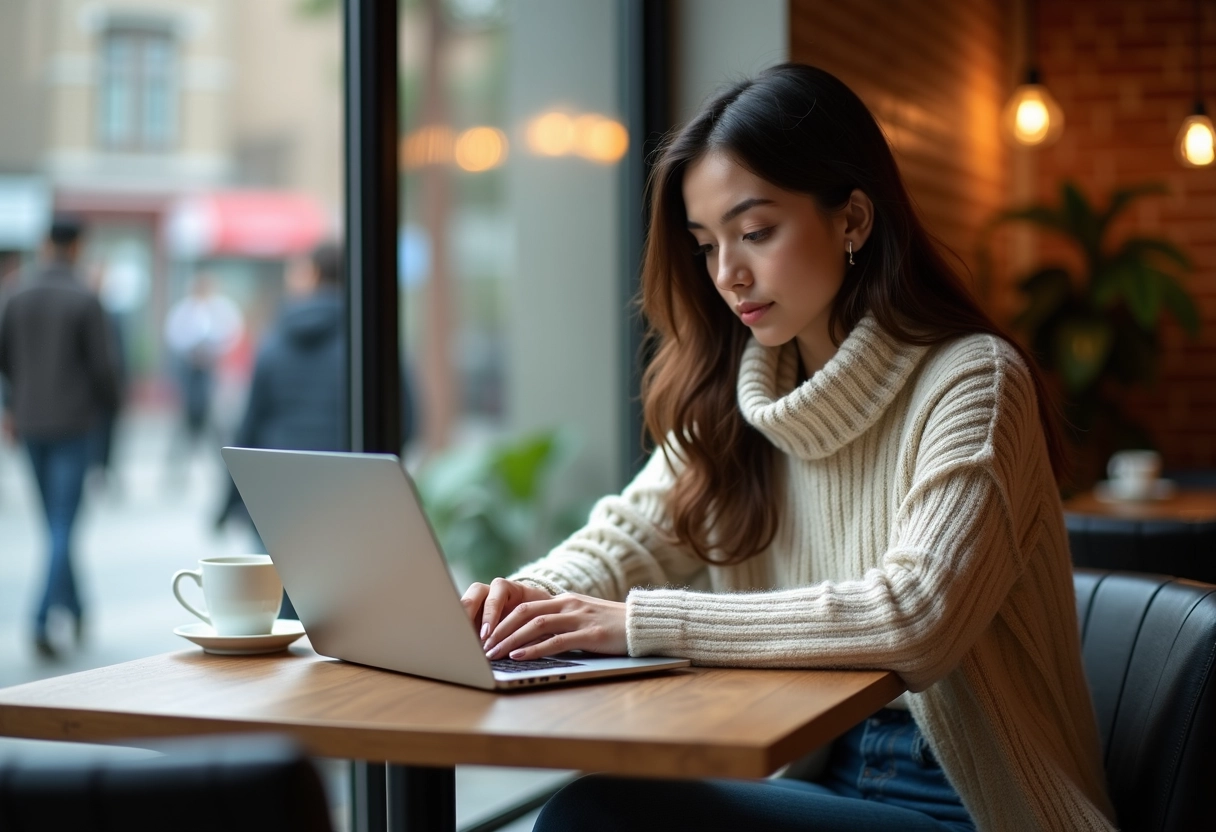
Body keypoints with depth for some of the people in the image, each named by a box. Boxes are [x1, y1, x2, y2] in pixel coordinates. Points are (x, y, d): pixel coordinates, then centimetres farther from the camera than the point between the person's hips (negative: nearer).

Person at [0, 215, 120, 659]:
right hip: (74, 423, -5)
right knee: (62, 527, -4)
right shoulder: (85, 301, -12)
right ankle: (42, 619, -14)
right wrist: (107, 403, 7)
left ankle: (75, 609, 27)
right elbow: (103, 363, -12)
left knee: (55, 523, 17)